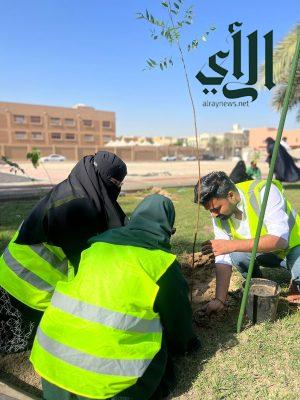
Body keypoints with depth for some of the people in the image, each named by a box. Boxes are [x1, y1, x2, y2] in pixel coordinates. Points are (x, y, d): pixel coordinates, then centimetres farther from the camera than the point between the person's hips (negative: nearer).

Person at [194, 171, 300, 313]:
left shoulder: (264, 191, -31)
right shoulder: (219, 216, -15)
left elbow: (280, 239, -38)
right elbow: (223, 258, -15)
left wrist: (231, 245, -45)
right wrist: (220, 299, -21)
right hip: (264, 251, 4)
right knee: (237, 254, -26)